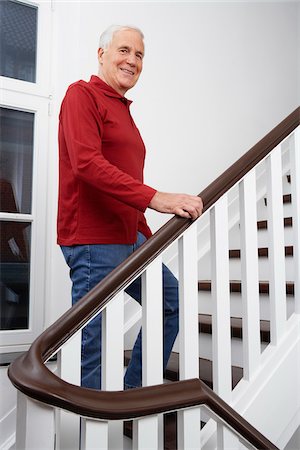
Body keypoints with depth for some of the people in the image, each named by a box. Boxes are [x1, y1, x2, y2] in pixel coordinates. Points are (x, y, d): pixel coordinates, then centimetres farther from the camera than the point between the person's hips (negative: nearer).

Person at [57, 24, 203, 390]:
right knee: (93, 339, -5)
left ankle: (134, 392, 27)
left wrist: (148, 237, 17)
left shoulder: (122, 109, 21)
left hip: (128, 237, 10)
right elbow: (86, 162, -22)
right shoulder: (82, 94, -5)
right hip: (92, 240, -10)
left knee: (171, 300, 17)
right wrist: (155, 198, -29)